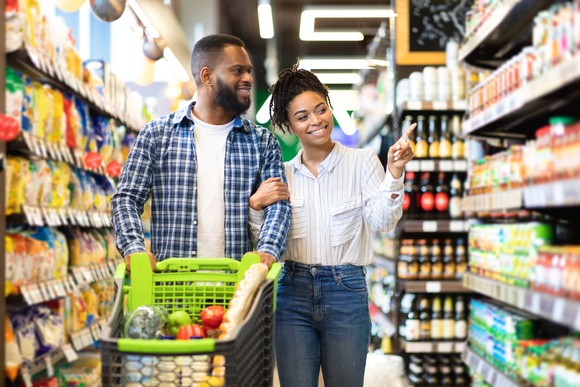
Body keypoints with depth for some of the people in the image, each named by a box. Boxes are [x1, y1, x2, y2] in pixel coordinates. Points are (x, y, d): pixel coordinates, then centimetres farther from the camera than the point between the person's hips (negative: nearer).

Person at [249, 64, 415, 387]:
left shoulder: (362, 161, 1)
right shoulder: (283, 174, 8)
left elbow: (382, 222, -12)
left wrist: (394, 175, -25)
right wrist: (256, 204, -8)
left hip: (346, 293, -2)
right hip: (293, 291, 2)